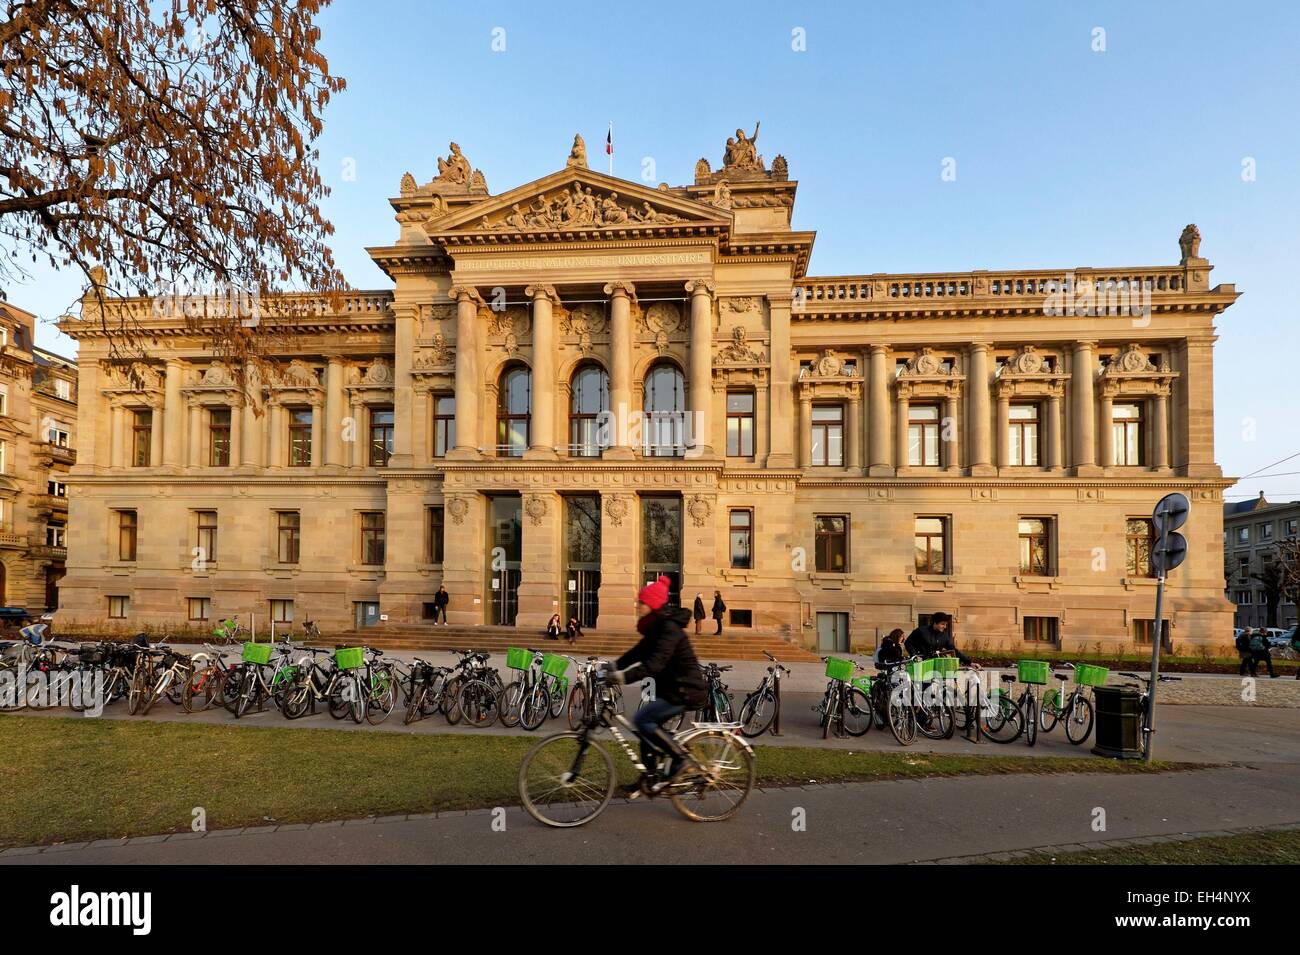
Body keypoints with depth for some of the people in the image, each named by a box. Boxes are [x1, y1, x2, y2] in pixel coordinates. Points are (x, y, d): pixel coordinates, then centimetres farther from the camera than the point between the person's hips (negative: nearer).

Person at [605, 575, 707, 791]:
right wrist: (614, 666, -1)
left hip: (685, 691, -10)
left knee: (642, 720, -14)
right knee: (647, 724, 10)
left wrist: (624, 676, -37)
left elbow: (655, 664, -31)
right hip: (672, 688, 10)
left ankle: (678, 759, -3)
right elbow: (639, 652, 11)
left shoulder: (669, 628, -21)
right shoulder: (657, 627, 10)